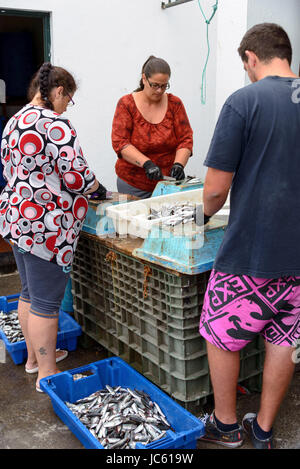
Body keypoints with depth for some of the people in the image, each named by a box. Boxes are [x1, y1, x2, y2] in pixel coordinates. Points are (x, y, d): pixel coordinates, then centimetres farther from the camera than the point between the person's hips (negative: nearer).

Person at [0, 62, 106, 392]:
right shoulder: (55, 124, -16)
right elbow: (77, 176, -19)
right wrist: (98, 188, 1)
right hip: (46, 225, -10)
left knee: (29, 292, 20)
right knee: (46, 302, 0)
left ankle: (34, 356, 36)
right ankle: (47, 373, 13)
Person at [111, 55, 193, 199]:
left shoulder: (174, 104, 4)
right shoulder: (126, 104, -2)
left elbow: (185, 139, 1)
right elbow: (119, 142, -11)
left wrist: (178, 164, -18)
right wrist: (146, 163, -24)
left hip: (167, 181, 2)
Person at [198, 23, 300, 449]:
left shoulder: (244, 102, -12)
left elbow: (216, 190, -14)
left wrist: (207, 211, 7)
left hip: (248, 253, -5)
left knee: (223, 336, 14)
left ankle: (225, 425, 31)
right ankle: (264, 430, 32)